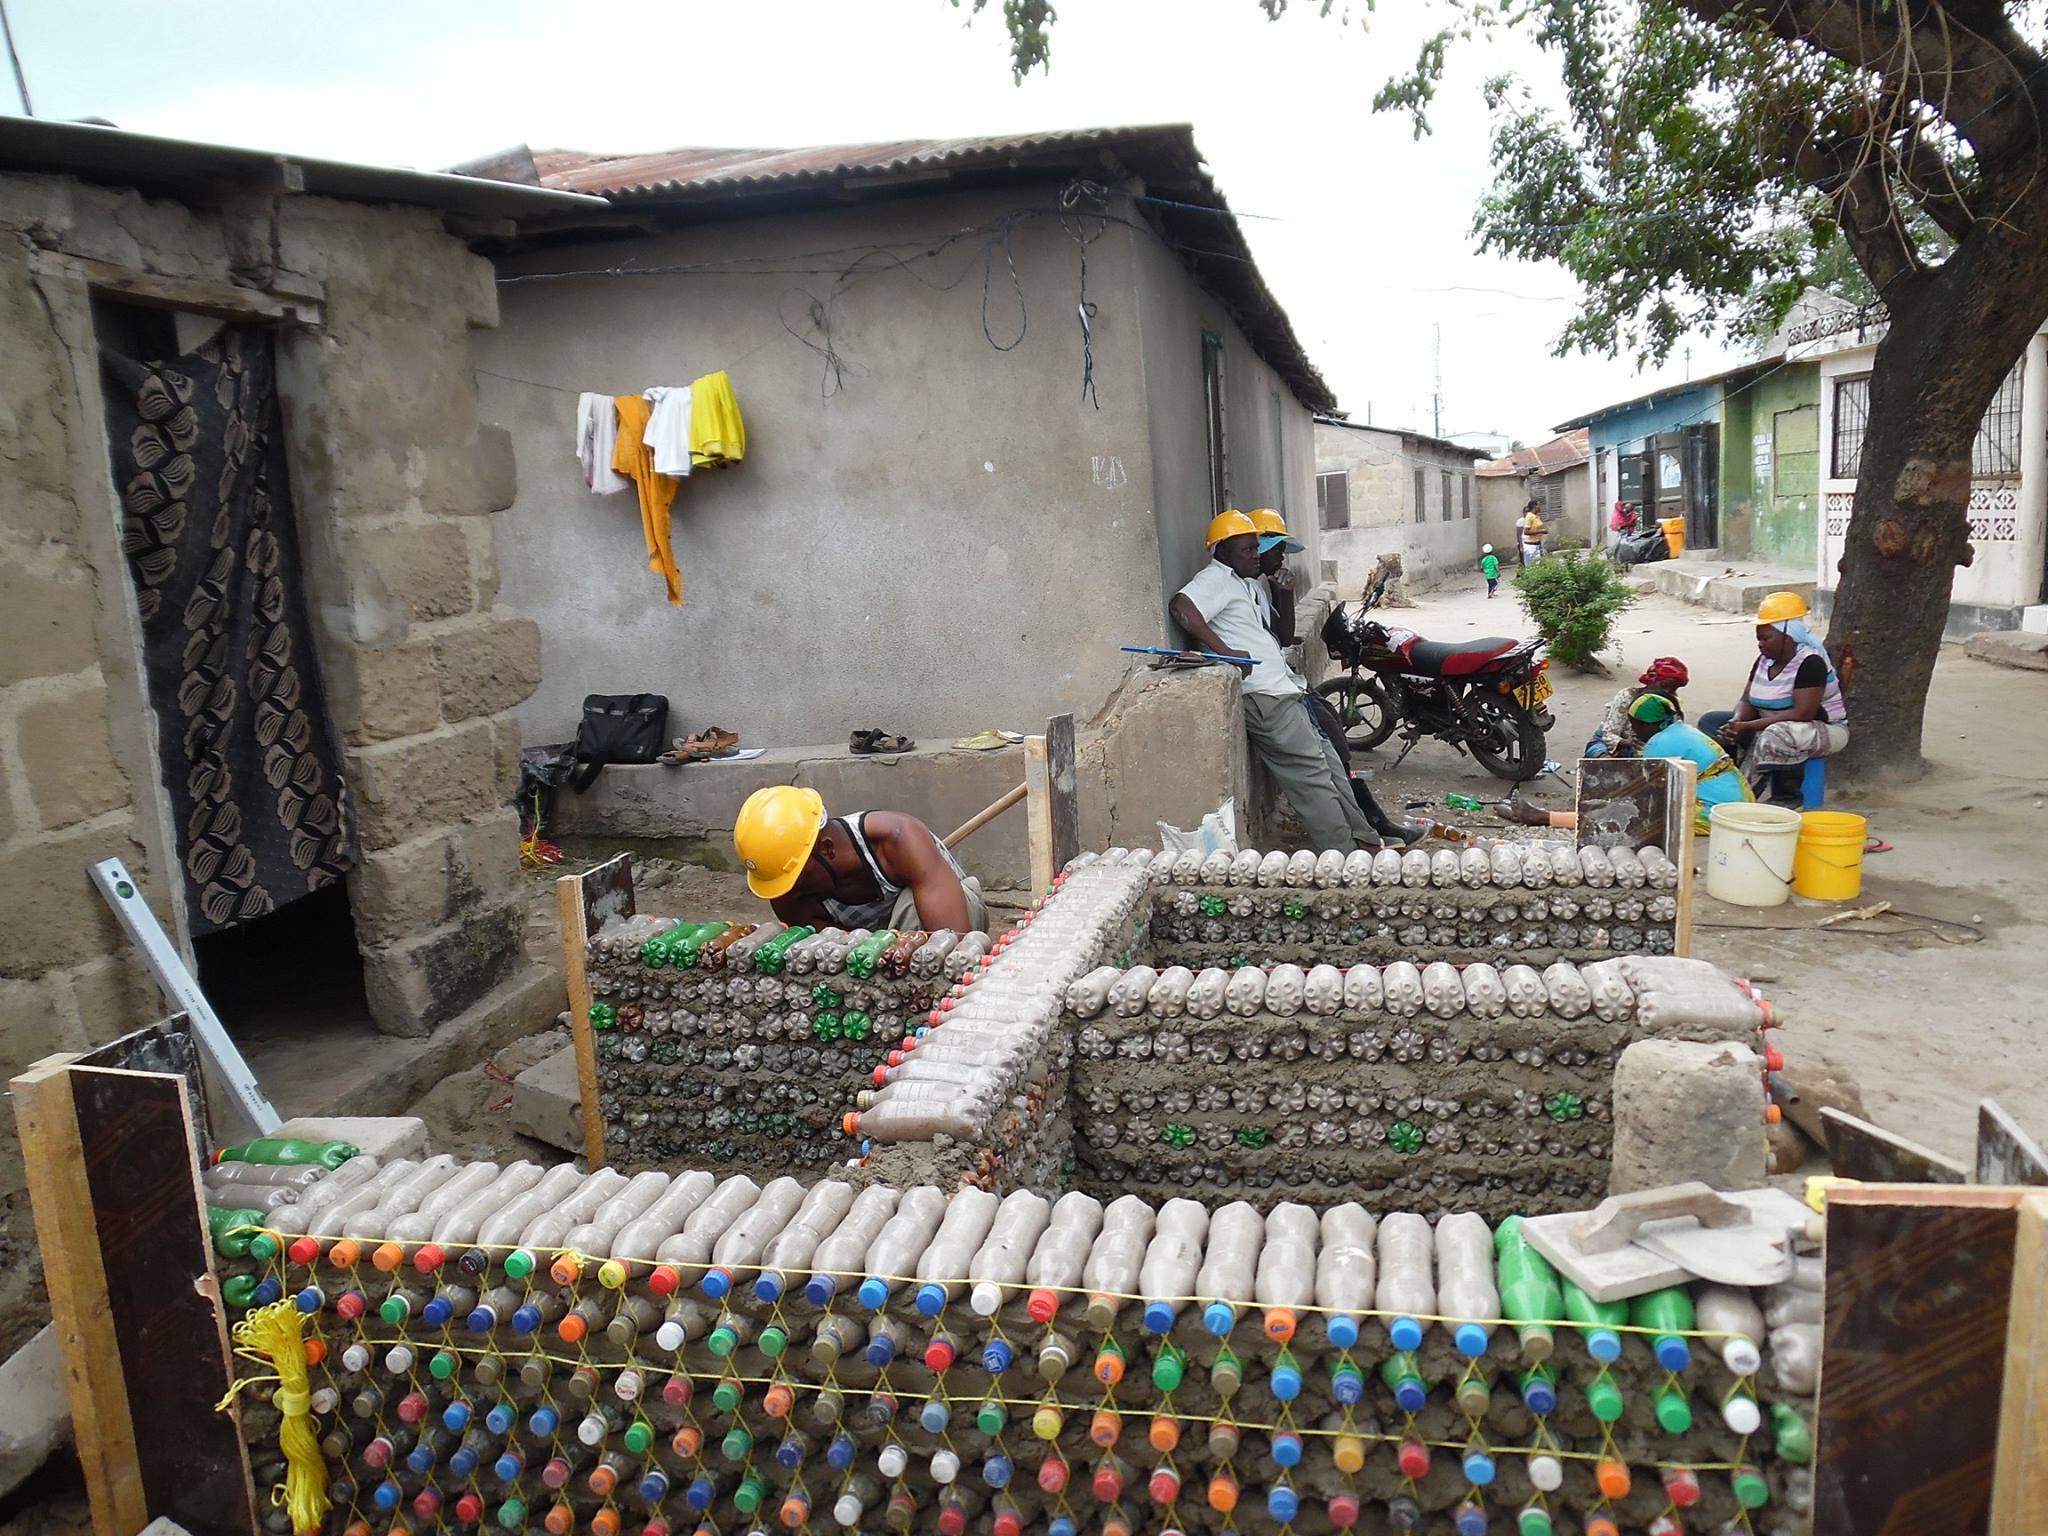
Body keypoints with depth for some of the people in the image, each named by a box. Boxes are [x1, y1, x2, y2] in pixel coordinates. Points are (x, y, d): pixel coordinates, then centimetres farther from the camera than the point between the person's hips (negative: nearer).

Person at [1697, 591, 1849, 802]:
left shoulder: (1810, 662, -21)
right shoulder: (1765, 660, 3)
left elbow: (1802, 713, -29)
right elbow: (1746, 701, 3)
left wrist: (1747, 727, -31)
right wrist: (1736, 723, -22)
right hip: (1769, 726, 8)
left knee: (1778, 735, -41)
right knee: (1711, 722, -4)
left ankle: (1787, 798, -21)